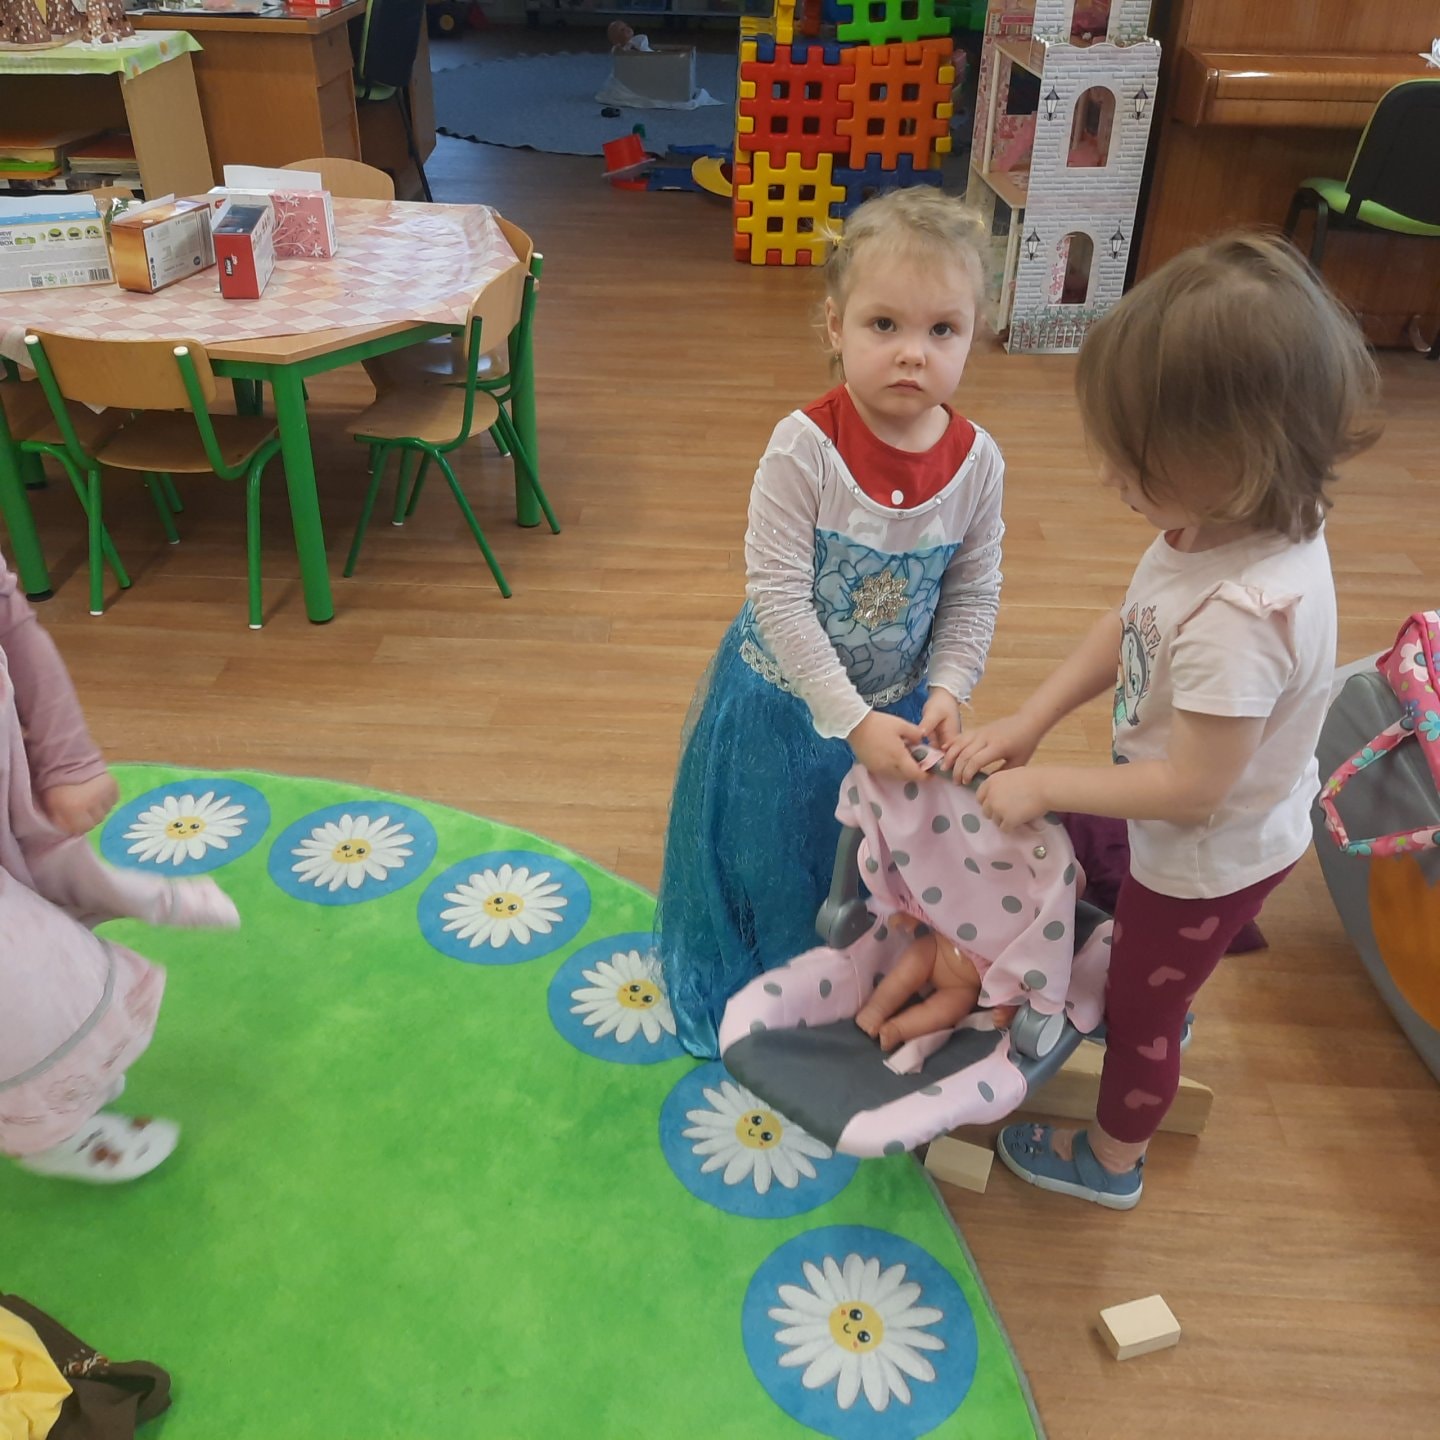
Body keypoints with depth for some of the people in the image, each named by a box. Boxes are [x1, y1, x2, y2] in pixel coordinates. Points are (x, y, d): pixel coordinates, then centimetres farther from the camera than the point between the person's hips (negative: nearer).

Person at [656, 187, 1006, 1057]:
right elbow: (778, 596, -26)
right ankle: (760, 1001, 45)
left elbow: (974, 593, -3)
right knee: (771, 863, 17)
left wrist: (945, 691, -17)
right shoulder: (804, 448, -25)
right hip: (787, 703, -3)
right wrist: (854, 720, -27)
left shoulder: (977, 461, -13)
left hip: (900, 704, 3)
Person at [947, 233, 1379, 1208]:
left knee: (1140, 1009, 19)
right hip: (1225, 835, 7)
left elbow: (1191, 789, -33)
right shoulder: (1246, 522, -16)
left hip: (1208, 860, -7)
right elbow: (1126, 634, -3)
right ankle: (1163, 1011, 68)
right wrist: (1030, 720, -10)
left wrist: (1043, 785, -23)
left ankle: (1112, 1161, 46)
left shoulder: (1239, 615, -42)